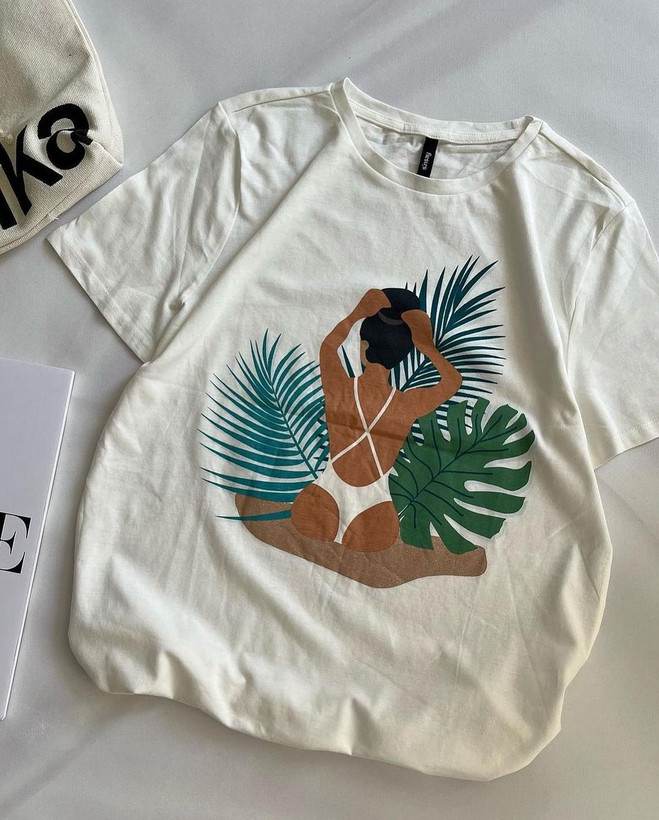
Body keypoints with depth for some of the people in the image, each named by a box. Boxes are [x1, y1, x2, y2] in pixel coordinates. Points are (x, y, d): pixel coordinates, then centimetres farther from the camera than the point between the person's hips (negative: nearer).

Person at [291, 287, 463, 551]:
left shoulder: (338, 389, -14)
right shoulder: (408, 404, -15)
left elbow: (328, 346, 10)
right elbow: (453, 380, 5)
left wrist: (357, 313, 15)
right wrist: (428, 347, 1)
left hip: (325, 499, 0)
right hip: (374, 509, 0)